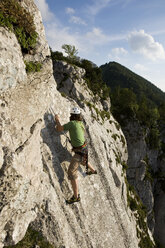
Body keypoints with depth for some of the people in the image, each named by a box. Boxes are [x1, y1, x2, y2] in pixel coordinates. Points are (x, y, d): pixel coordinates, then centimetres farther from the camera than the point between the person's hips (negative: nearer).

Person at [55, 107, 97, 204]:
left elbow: (59, 129, -18)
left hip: (79, 151, -9)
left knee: (72, 172, -5)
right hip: (84, 148, 9)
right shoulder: (81, 123, 3)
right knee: (83, 161, 40)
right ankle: (93, 171, 68)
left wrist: (57, 120, -2)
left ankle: (76, 196, 3)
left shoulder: (72, 123, -21)